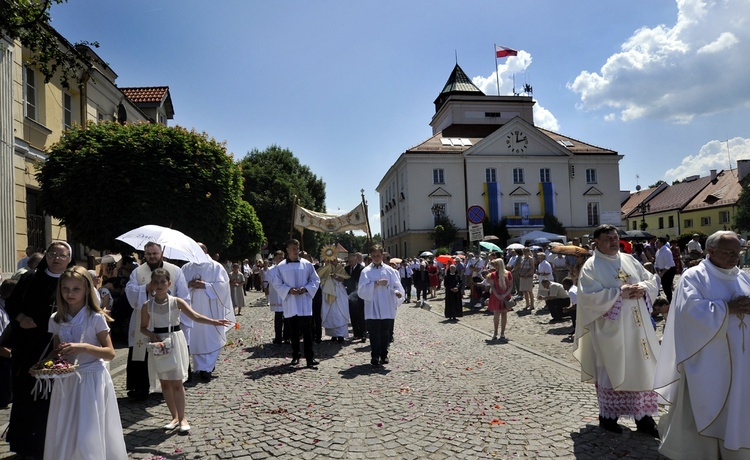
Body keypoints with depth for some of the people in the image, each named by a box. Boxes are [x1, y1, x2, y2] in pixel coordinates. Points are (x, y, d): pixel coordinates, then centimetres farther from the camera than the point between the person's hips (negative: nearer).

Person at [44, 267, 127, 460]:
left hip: (92, 379, -4)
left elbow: (110, 353, -10)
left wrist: (83, 347, -23)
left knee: (88, 435, 0)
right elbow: (56, 350, 16)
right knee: (64, 434, 11)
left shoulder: (96, 318, -10)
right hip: (66, 380, 5)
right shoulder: (56, 319, 4)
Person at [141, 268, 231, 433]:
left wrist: (213, 322, -32)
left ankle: (182, 418, 12)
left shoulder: (176, 302, -7)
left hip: (175, 342, -2)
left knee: (176, 382, -1)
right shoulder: (147, 305, -2)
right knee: (164, 383, 10)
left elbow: (196, 316, -16)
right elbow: (143, 328, 8)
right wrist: (151, 335, -14)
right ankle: (174, 417, 24)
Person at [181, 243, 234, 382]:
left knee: (211, 338, -5)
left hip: (211, 310, -3)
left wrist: (205, 285, -16)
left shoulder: (216, 267, 2)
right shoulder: (186, 268, 12)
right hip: (192, 309, 3)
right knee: (194, 339, 4)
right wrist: (188, 285, -12)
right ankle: (201, 367, 15)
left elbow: (222, 285, -6)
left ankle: (206, 368, 1)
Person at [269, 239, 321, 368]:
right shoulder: (281, 266, 1)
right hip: (290, 303, 1)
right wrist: (289, 290, -13)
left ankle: (310, 358, -3)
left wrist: (306, 288, -11)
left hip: (304, 303, -1)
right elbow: (276, 283, 2)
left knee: (307, 331, -5)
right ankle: (295, 356, 23)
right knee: (293, 332, 10)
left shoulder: (307, 264, 2)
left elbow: (315, 280, 6)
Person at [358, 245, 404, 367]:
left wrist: (397, 292, -19)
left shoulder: (389, 271, 7)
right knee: (374, 333, -3)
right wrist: (376, 284, -19)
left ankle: (383, 355, 22)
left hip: (387, 308, 2)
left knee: (385, 333, 8)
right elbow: (362, 289, -8)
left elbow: (396, 285, 3)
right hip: (372, 309, -2)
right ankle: (375, 357, 5)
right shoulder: (366, 271, 2)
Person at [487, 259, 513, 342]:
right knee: (496, 314, -1)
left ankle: (502, 334, 11)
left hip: (505, 297, 0)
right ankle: (495, 332, 13)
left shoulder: (508, 274, -2)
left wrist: (505, 295, -13)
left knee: (504, 314, 4)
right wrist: (497, 295, -15)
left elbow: (511, 286, -1)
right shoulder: (493, 274, -1)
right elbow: (492, 286, -3)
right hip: (496, 297, 0)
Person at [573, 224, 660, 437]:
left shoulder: (630, 260, 11)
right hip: (611, 329, -5)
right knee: (612, 370, 4)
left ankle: (643, 416, 20)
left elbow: (652, 281, 11)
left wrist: (643, 288, -10)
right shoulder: (591, 266, -7)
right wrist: (619, 292, -20)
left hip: (638, 326, 5)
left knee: (643, 368, 8)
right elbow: (589, 297, -17)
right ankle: (607, 415, 20)